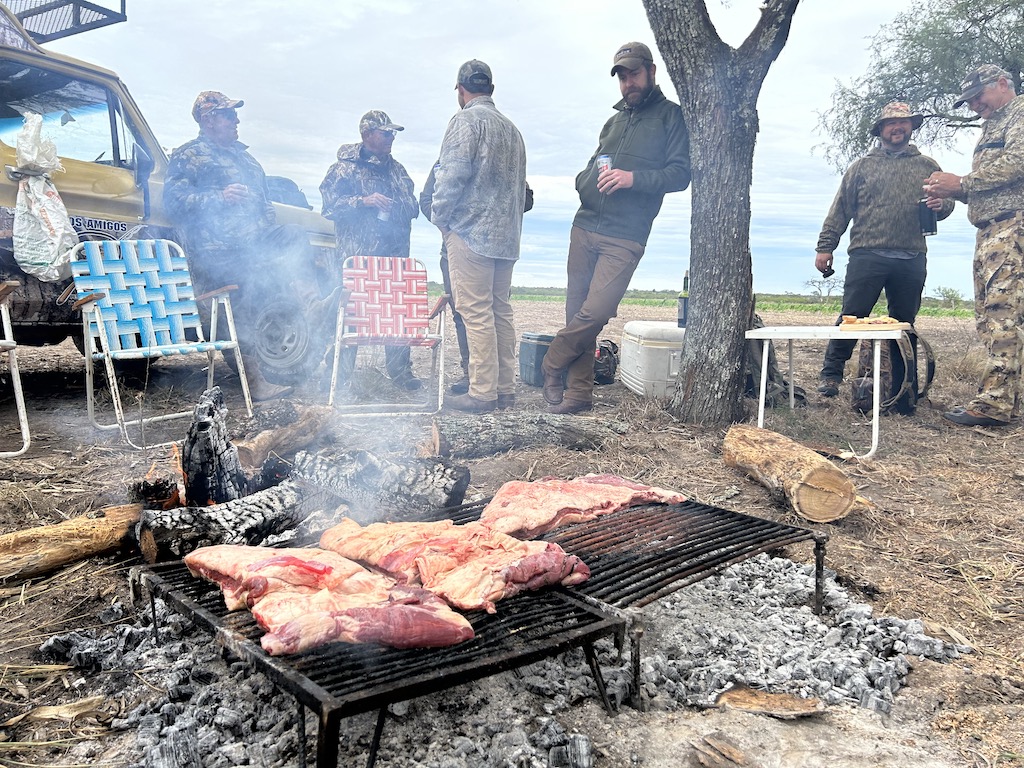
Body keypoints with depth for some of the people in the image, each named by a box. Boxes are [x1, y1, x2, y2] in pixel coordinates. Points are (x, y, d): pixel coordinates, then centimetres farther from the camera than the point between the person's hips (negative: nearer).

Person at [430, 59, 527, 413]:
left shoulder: (466, 120, -5)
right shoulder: (511, 128, 19)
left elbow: (451, 175, -14)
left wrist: (440, 218, -2)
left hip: (470, 231, -8)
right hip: (506, 237, 8)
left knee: (476, 312, -7)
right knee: (501, 310, 10)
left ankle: (482, 392, -6)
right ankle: (505, 388, 14)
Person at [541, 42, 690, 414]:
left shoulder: (672, 117, 3)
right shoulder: (614, 120, 22)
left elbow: (681, 174, -7)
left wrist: (634, 178, -20)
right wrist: (586, 180, 6)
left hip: (625, 238, -6)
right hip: (584, 227, 6)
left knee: (595, 311, -17)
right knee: (577, 311, 3)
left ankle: (552, 366, 6)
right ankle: (579, 392, 11)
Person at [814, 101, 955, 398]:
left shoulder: (927, 166, 17)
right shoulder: (863, 166, 11)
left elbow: (947, 200, 19)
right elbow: (840, 210, 6)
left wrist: (941, 205, -6)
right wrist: (825, 246, -1)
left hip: (912, 260, 3)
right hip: (867, 255, -3)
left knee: (904, 322, 9)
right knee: (851, 317, -7)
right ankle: (831, 374, -1)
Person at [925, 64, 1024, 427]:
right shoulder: (992, 126, 28)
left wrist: (962, 182, -10)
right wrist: (953, 192, 10)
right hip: (989, 231, 10)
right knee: (989, 317, 6)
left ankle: (994, 403, -19)